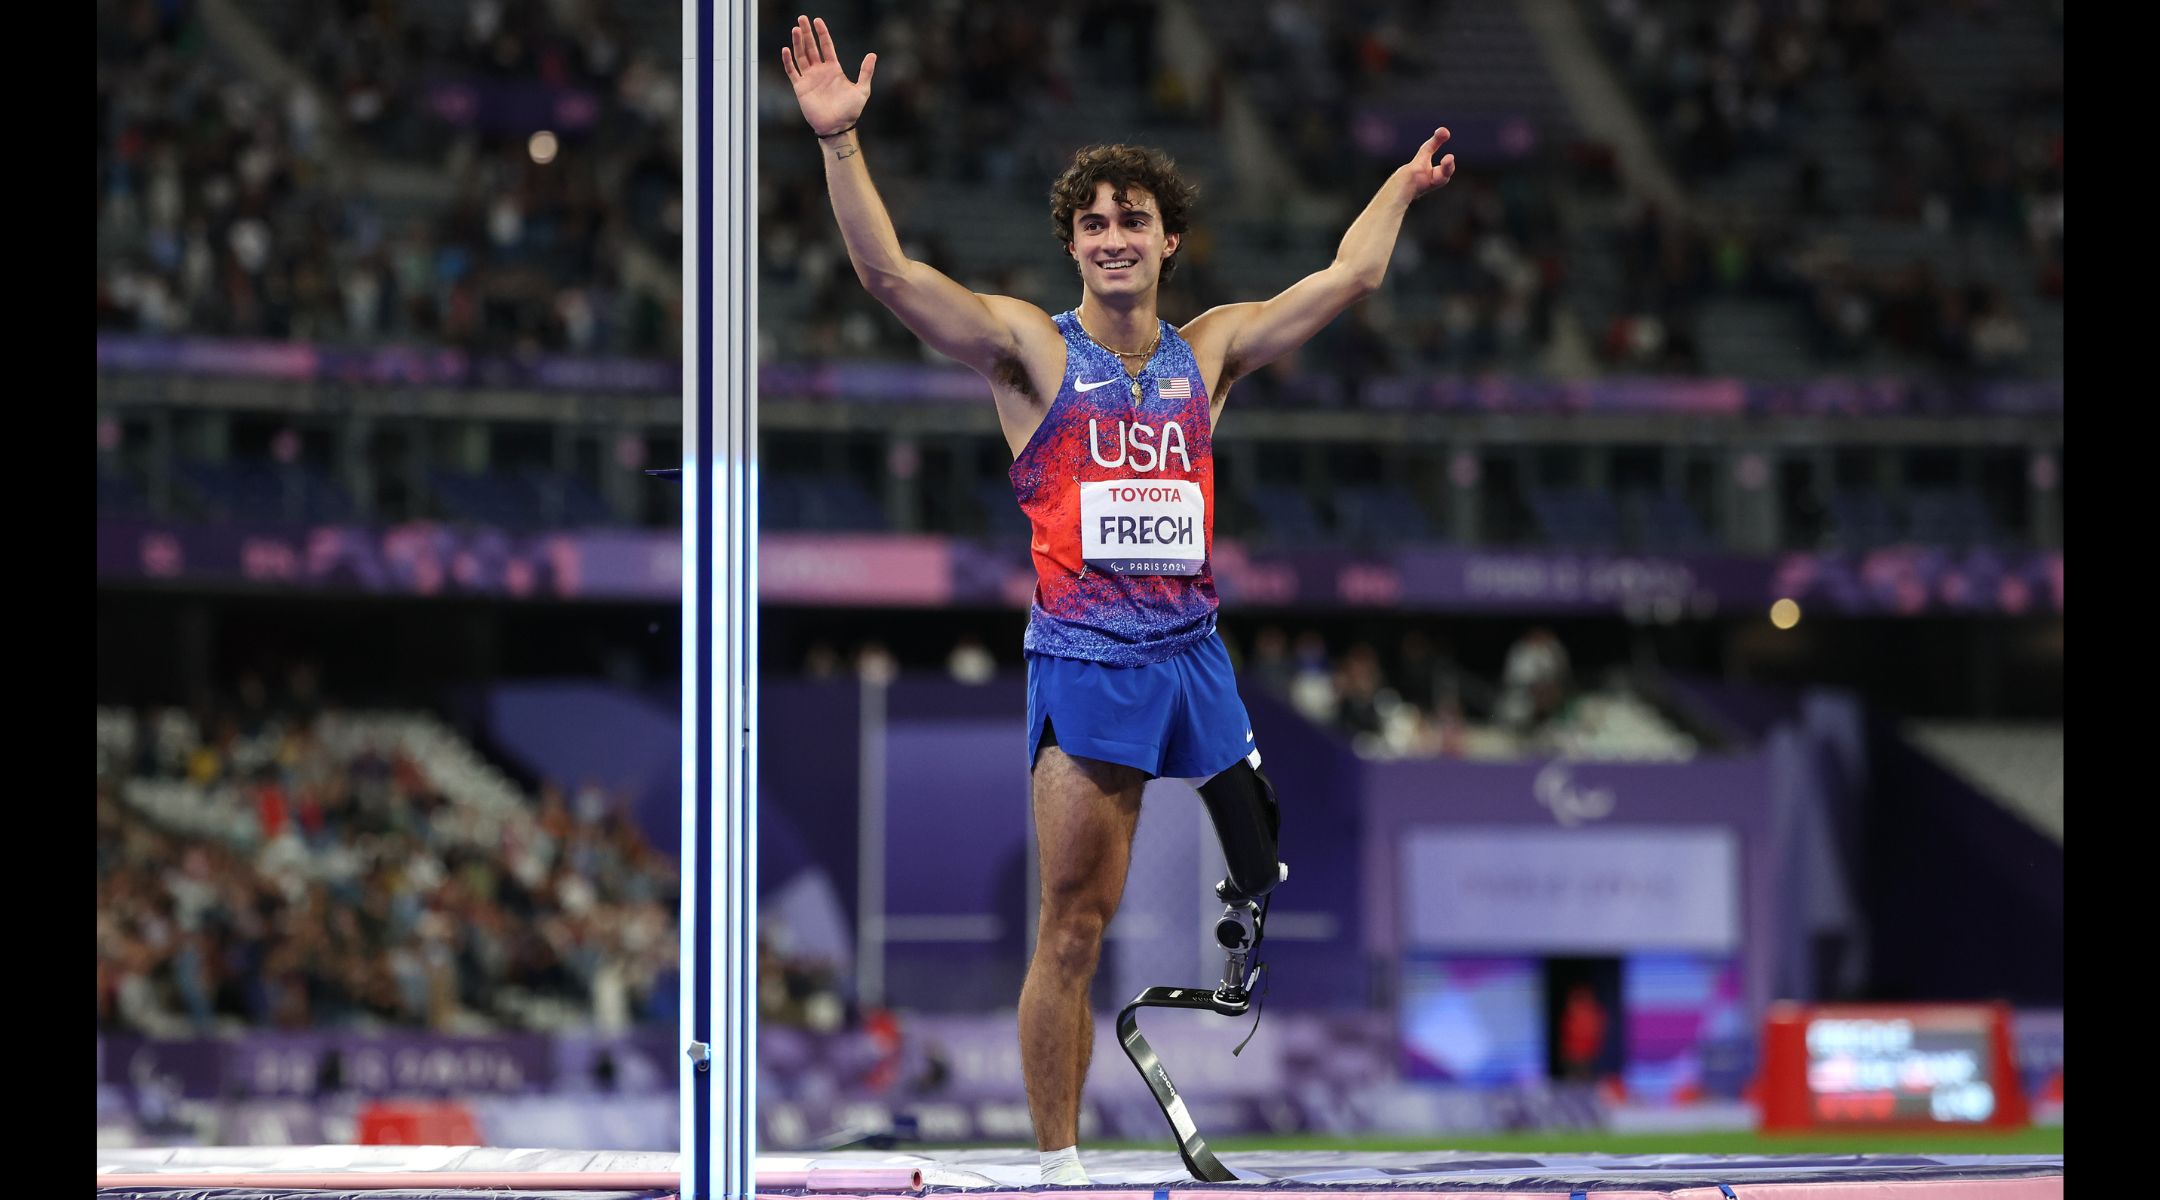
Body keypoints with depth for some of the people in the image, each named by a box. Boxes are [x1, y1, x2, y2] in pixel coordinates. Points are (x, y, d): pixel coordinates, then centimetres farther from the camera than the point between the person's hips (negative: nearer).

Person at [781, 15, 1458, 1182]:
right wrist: (840, 141, -19)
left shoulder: (1209, 352, 12)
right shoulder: (1032, 350, 1)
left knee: (1274, 886, -1)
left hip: (1195, 652, 4)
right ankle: (1058, 1163, 0)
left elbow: (1347, 275, 24)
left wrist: (1401, 187, 34)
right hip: (1085, 663, -4)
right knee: (1073, 929, -5)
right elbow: (890, 273, -10)